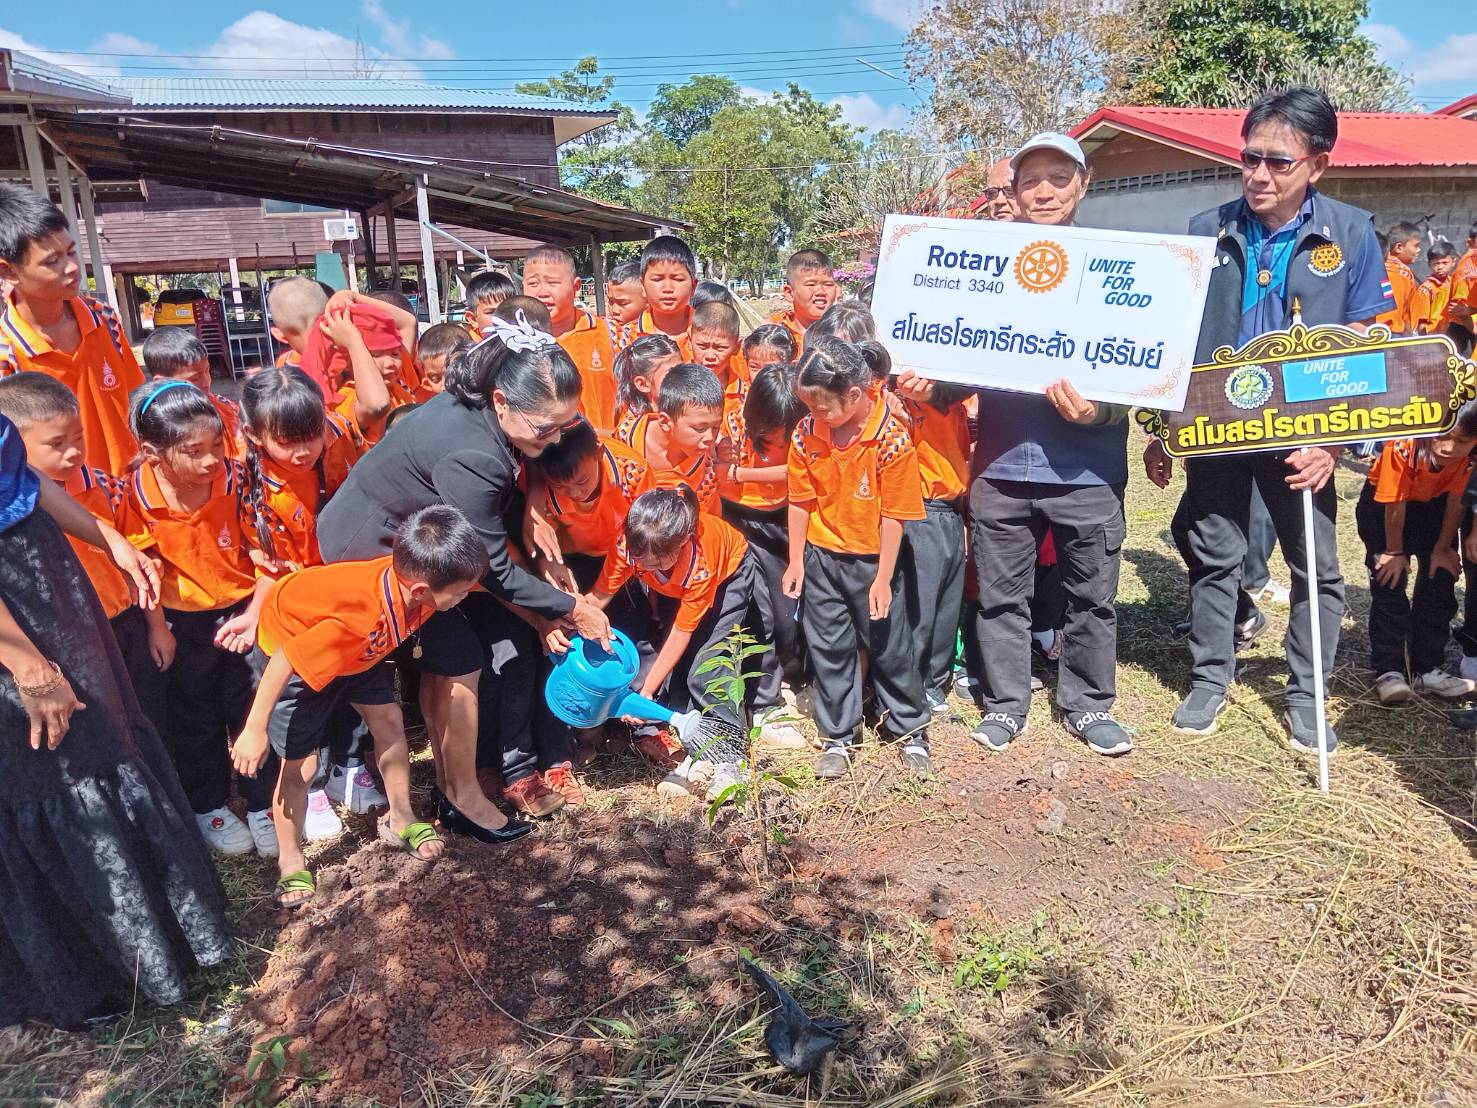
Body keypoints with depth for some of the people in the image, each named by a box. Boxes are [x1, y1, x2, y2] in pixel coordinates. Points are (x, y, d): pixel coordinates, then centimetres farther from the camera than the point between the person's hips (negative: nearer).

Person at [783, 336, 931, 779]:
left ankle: (910, 729, 31)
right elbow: (801, 501, 2)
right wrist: (796, 561, 2)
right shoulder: (806, 434, -8)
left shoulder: (891, 438, -19)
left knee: (890, 645, 10)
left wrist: (883, 578, -12)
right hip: (821, 556, 3)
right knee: (829, 647, 12)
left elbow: (893, 514, -15)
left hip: (872, 559, -3)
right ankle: (837, 737, 27)